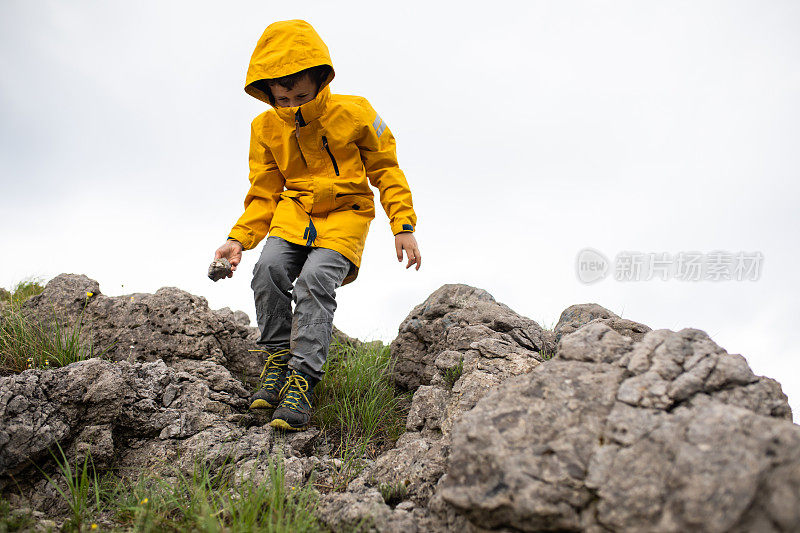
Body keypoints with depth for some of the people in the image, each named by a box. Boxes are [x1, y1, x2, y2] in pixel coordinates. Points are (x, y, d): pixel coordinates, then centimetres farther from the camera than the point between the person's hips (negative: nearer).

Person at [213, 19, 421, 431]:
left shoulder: (353, 113, -8)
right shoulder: (265, 127, 1)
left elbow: (386, 171, 1)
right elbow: (263, 193, 7)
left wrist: (403, 225, -8)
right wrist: (239, 239, -9)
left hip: (345, 214, -3)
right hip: (293, 212, 3)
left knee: (314, 281, -27)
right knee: (270, 268, -25)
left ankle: (302, 382, -24)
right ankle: (277, 359, -8)